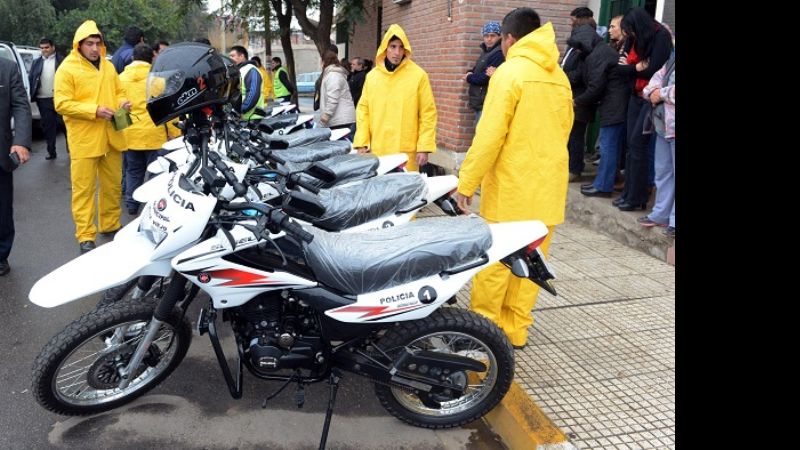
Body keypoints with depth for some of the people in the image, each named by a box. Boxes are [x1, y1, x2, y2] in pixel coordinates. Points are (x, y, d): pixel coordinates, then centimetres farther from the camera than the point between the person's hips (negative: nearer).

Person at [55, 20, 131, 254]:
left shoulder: (108, 66, 12)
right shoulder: (67, 69, -7)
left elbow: (118, 91, 21)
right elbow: (61, 104, -12)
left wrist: (123, 102, -2)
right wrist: (94, 110, -22)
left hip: (111, 136, 6)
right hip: (84, 139, -6)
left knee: (113, 185, 15)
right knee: (84, 189, -2)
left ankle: (111, 225, 29)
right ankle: (85, 235, 4)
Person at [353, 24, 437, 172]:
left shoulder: (418, 75, -2)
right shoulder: (372, 76, 8)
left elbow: (428, 113, -3)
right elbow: (363, 110, 10)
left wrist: (424, 147, -7)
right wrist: (361, 143, 3)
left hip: (406, 152, -3)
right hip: (377, 150, 3)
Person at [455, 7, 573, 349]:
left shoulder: (510, 72, -10)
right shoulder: (559, 77, 11)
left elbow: (489, 135, -15)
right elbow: (564, 129, 17)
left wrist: (467, 181, -10)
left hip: (512, 187, -7)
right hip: (548, 186, 7)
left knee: (495, 261, 2)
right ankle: (515, 330, 20)